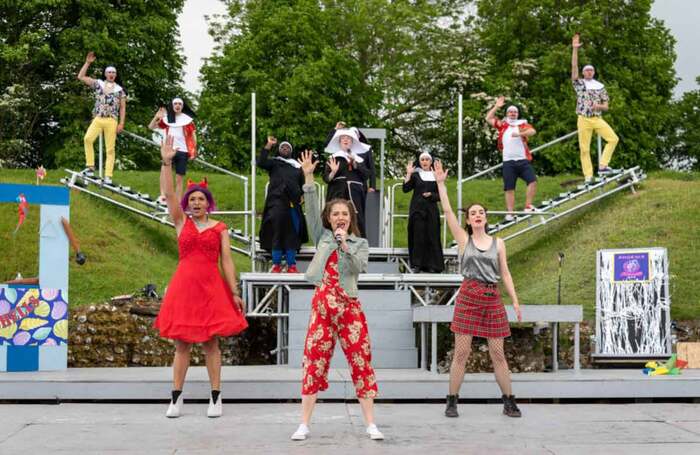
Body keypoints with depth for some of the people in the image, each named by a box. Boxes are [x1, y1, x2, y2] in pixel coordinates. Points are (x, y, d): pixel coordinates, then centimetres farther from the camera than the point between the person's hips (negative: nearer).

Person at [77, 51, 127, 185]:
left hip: (111, 121, 0)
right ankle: (90, 167, -18)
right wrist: (87, 63, -1)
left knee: (110, 149, -4)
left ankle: (108, 176, -5)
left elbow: (123, 108, 9)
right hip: (98, 119, 0)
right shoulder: (98, 84, 11)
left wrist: (121, 123, 0)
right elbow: (81, 77, 6)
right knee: (88, 139, -25)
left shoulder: (120, 89, 10)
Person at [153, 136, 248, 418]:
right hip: (184, 286, 1)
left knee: (211, 343, 2)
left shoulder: (220, 228, 7)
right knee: (181, 343, 4)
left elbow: (226, 261, 4)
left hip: (211, 287, -1)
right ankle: (176, 398, 8)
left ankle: (216, 398, 6)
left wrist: (235, 292, -1)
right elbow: (168, 194, -3)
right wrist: (166, 163, -13)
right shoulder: (181, 222, 8)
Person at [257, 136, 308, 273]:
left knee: (292, 235, 0)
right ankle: (276, 265, -7)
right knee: (277, 232, -9)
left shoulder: (297, 166, 21)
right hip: (277, 202, -3)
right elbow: (261, 162, -4)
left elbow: (303, 184, 24)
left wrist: (302, 195, 8)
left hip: (293, 204, 3)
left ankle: (291, 265, 2)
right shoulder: (274, 163, 14)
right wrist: (268, 145, -8)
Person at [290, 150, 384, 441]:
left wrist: (345, 244, -17)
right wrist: (308, 177, -9)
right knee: (314, 362, -1)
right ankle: (304, 425, 4)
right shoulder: (322, 237, 11)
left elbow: (358, 268, -7)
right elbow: (311, 210, 0)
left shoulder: (360, 243, 9)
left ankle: (370, 424, 4)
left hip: (349, 306, -1)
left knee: (361, 362, -2)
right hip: (322, 305, 1)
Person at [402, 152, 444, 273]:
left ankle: (431, 266, 2)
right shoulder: (415, 175, 7)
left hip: (431, 210, 1)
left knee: (432, 236, -1)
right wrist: (408, 174, -12)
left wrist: (431, 194, -10)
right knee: (418, 236, -5)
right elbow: (405, 189, -4)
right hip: (417, 208, -1)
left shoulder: (436, 176, 10)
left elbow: (440, 195, 9)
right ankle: (416, 264, -2)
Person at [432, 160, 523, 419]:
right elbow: (447, 212, -2)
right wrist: (441, 184, -5)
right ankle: (452, 402, 5)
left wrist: (515, 301, 3)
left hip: (492, 298, 2)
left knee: (498, 354, 4)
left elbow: (505, 274, 10)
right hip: (468, 296, -1)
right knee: (461, 353, -3)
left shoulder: (498, 243, 10)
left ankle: (509, 402, 12)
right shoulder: (463, 239, 6)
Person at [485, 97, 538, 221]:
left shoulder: (522, 124, 8)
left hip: (523, 160, -1)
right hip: (508, 162, 1)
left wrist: (520, 133, -25)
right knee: (509, 188, 1)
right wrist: (496, 106, 7)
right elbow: (488, 118, 10)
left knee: (533, 181, -16)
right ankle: (510, 213, 3)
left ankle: (528, 206, -8)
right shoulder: (502, 125, 13)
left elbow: (532, 131, -10)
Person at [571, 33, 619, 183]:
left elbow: (606, 106, 13)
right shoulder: (579, 83, 6)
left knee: (613, 138, -15)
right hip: (583, 120, -2)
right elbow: (574, 67, -8)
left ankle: (602, 166, -8)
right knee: (584, 149, -3)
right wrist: (575, 49, -16)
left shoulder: (600, 86, 12)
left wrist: (599, 106, -11)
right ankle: (588, 177, 1)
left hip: (598, 119, 2)